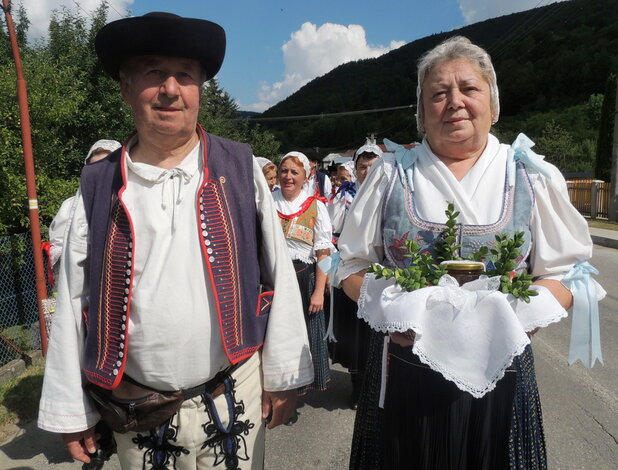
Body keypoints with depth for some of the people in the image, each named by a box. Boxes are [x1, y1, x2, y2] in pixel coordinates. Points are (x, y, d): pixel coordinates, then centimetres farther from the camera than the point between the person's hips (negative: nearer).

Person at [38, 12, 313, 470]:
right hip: (137, 413, 2)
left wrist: (283, 376, -1)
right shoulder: (99, 186, -2)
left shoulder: (241, 168, -5)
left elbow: (278, 276, -3)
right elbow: (73, 301, 2)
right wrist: (69, 409, 6)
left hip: (235, 398, -1)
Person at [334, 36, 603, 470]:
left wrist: (516, 319, -14)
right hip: (404, 372, 0)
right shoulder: (391, 174, 2)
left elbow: (566, 271, 4)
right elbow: (353, 263, 4)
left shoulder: (533, 177, 3)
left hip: (498, 368, 1)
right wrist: (390, 316, -12)